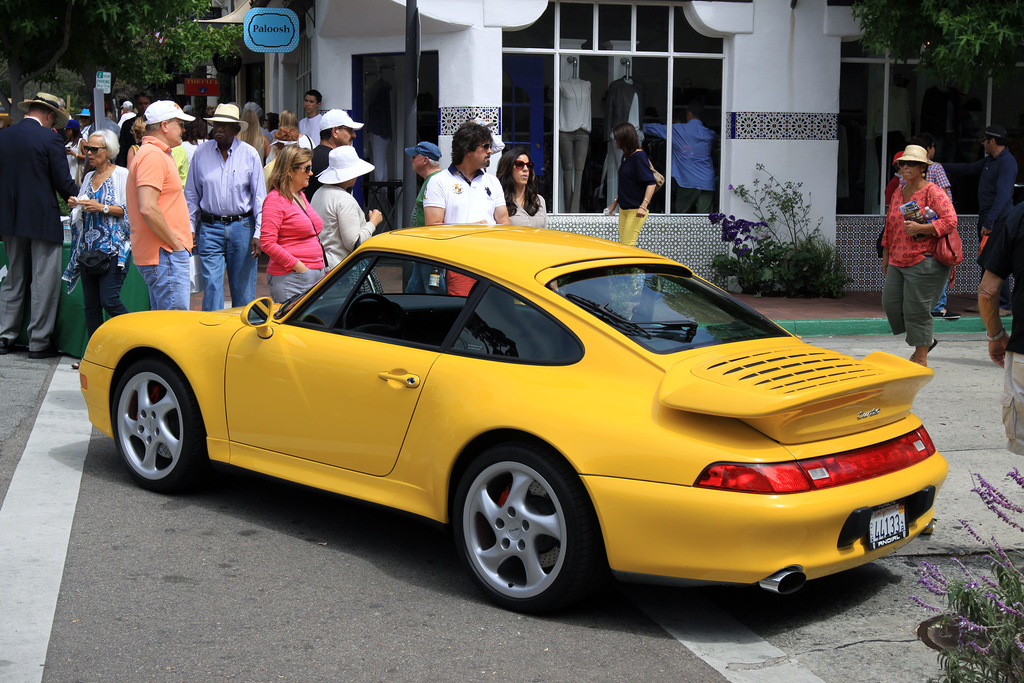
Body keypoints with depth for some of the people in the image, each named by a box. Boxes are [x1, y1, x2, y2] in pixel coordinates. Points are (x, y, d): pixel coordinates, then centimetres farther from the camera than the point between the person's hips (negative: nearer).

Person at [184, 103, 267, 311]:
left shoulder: (249, 154, 1)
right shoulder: (201, 152, 4)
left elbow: (259, 197, 3)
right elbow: (191, 195, 11)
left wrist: (258, 233, -4)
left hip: (242, 226, 0)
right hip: (209, 228, 1)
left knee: (243, 288, 4)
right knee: (212, 285, -6)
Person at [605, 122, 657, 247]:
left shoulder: (639, 156, -14)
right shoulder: (626, 156, 13)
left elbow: (651, 184, -19)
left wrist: (643, 206, -27)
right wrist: (615, 202, 28)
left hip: (636, 210, -9)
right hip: (624, 209, 9)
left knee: (628, 246, -12)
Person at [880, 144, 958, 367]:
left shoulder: (933, 192, -7)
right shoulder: (898, 195, 16)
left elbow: (950, 221, -15)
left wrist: (920, 228, -23)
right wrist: (886, 259, 24)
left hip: (924, 262, -8)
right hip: (898, 263, 8)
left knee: (916, 309, -6)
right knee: (890, 303, 3)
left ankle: (921, 359, 8)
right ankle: (925, 340, 24)